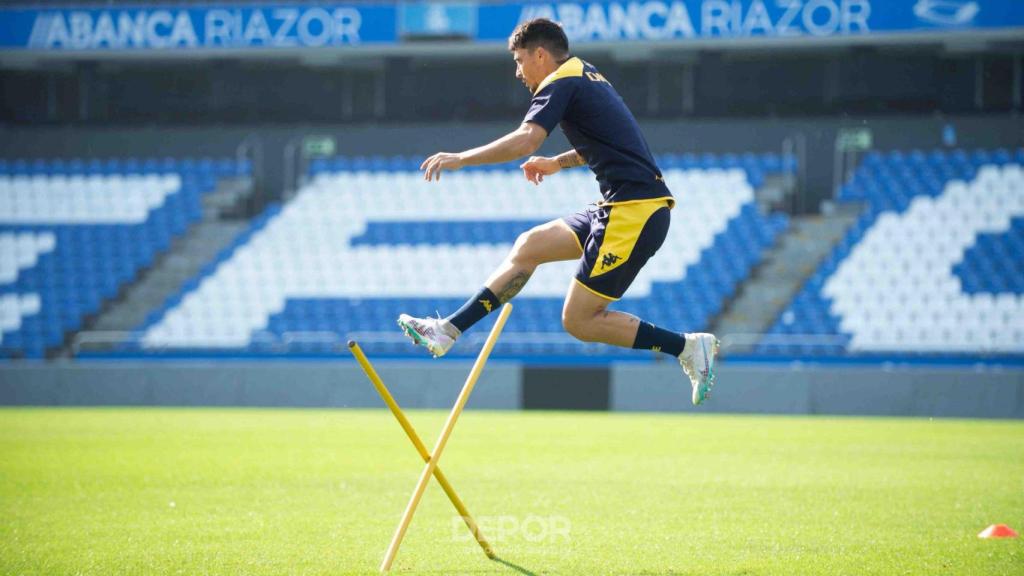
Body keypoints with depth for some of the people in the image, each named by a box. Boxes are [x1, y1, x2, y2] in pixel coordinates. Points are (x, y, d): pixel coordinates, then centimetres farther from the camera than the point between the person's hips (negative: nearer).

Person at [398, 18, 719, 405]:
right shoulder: (587, 76, 20)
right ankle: (448, 330, 13)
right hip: (624, 209, 10)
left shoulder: (561, 84, -9)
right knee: (528, 247, 12)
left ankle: (688, 346, -3)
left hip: (634, 213, -10)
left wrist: (461, 158, -20)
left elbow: (526, 140, -26)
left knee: (579, 321, -5)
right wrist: (559, 163, 30)